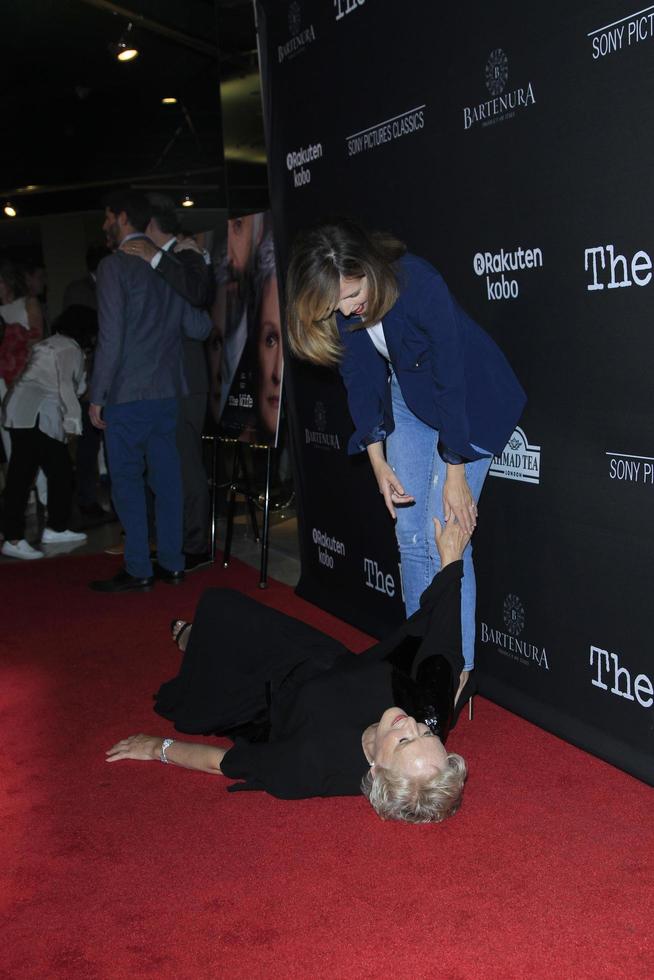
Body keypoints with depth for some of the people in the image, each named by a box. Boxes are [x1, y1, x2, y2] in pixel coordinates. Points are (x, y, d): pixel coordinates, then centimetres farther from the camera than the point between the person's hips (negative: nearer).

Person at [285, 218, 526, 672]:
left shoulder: (420, 285, -33)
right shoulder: (337, 309, -16)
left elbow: (451, 381, -27)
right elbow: (362, 382, -3)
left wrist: (456, 473, -22)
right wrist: (378, 461, -5)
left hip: (469, 400, -6)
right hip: (409, 399, 6)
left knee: (443, 539, -11)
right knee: (411, 537, 6)